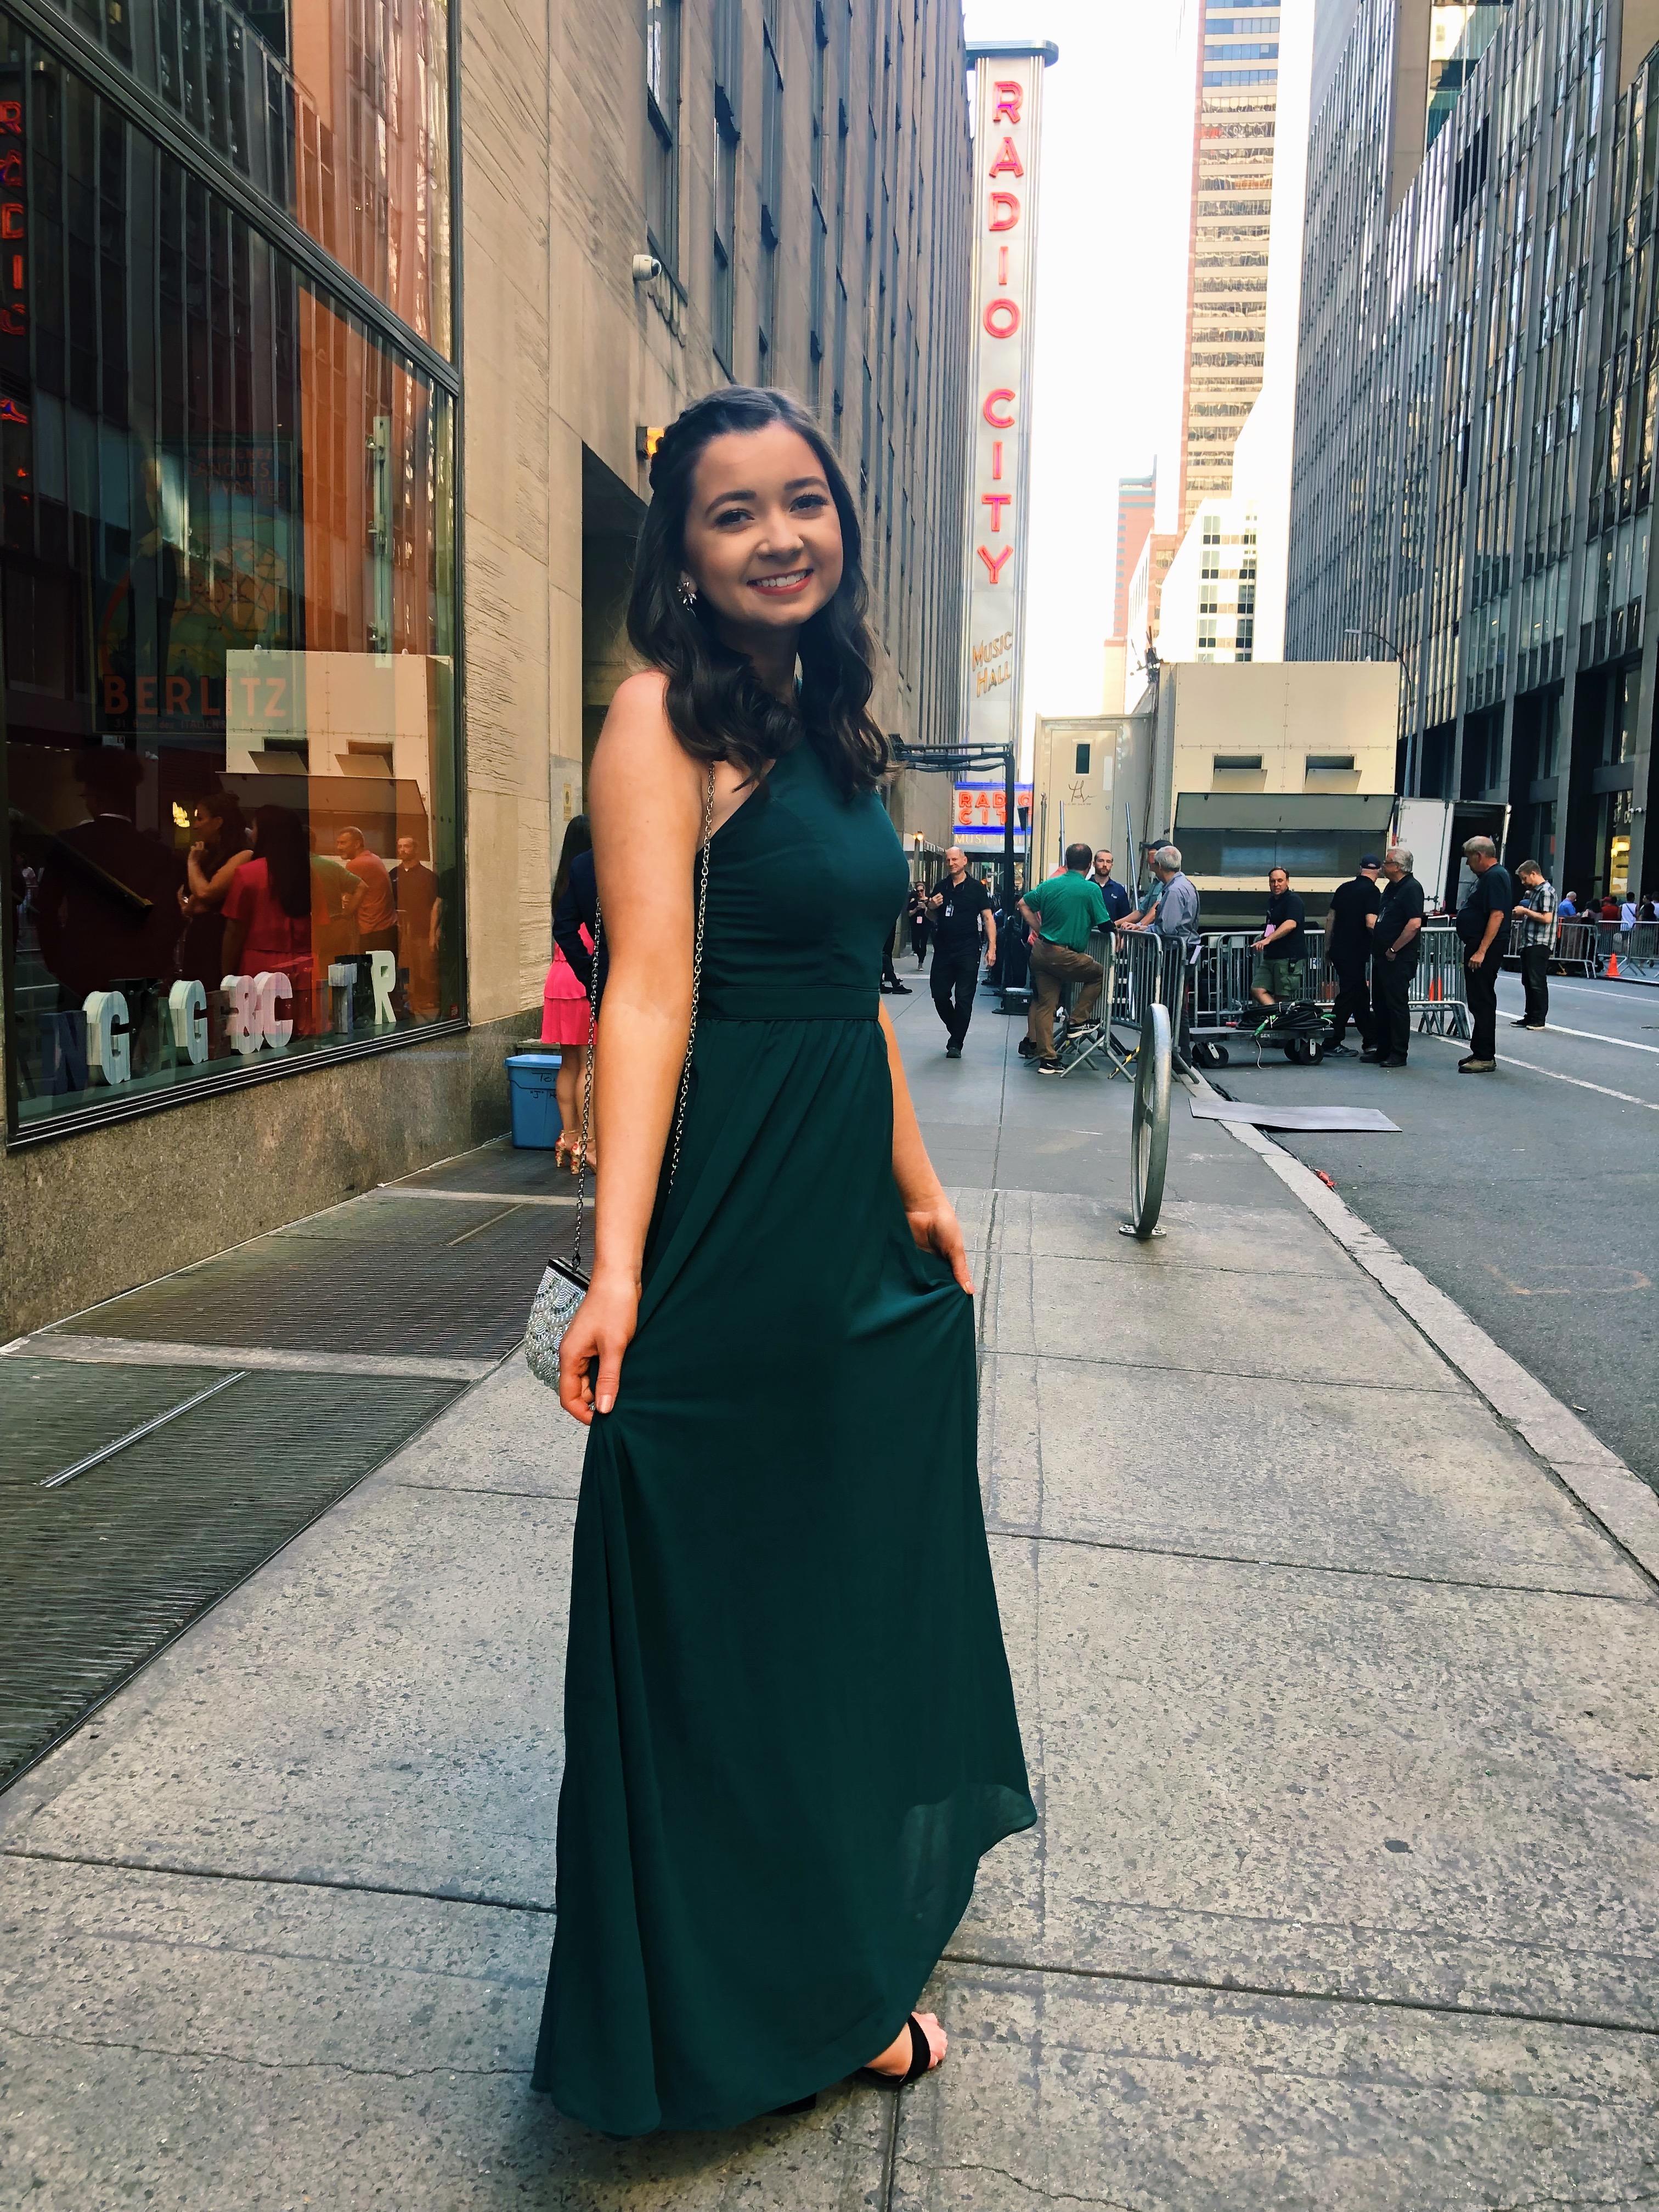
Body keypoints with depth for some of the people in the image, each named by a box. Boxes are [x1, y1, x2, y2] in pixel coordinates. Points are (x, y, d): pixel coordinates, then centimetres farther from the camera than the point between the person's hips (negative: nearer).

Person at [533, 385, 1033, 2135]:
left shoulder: (824, 720, 13)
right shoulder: (665, 715, -11)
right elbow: (652, 991, -20)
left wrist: (917, 1187, 15)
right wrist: (618, 1262, -26)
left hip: (852, 1214, 9)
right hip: (729, 1220, -9)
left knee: (848, 1569, 20)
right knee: (717, 1608, 7)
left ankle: (839, 1951, 44)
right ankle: (732, 2003, 31)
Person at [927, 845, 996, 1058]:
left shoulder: (976, 887, -3)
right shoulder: (941, 887, 9)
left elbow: (988, 918, -4)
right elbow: (932, 918, 19)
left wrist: (992, 947, -14)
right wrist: (931, 908, -4)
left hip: (967, 952, -4)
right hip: (943, 950, 4)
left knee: (964, 999, -3)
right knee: (939, 995, 6)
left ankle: (956, 1044, 6)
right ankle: (955, 1031, 28)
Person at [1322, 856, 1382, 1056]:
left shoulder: (1344, 888, 10)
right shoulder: (1372, 891, -11)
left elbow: (1330, 918, 13)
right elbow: (1371, 923, -22)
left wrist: (1328, 947, 21)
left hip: (1338, 950, 7)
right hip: (1355, 953, -7)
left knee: (1361, 994, 16)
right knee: (1348, 996, -1)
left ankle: (1369, 1040, 23)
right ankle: (1332, 1043, -1)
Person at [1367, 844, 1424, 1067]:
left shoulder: (1411, 888, -14)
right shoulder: (1392, 887, 16)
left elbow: (1415, 924, -24)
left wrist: (1394, 950, -19)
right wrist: (1379, 949, 16)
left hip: (1399, 958, -10)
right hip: (1382, 956, 10)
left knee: (1398, 1005, -5)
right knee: (1380, 1005, 14)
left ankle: (1399, 1054, 0)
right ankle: (1382, 1050, 22)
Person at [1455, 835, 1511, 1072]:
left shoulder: (1496, 877, -15)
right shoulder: (1486, 877, 17)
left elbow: (1497, 915, -23)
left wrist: (1481, 951, -26)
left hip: (1486, 948, -11)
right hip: (1477, 947, 11)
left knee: (1483, 1001, -9)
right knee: (1477, 1000, 15)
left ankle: (1485, 1058, -6)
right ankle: (1478, 1052, 22)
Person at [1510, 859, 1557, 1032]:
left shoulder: (1546, 891, -10)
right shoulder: (1531, 892, 18)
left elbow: (1547, 918, -19)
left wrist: (1525, 911, -12)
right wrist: (1519, 914, 12)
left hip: (1539, 944, -10)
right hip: (1527, 942, 10)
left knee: (1537, 982, -6)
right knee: (1527, 982, 12)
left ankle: (1539, 1020, -1)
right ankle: (1530, 1017, 19)